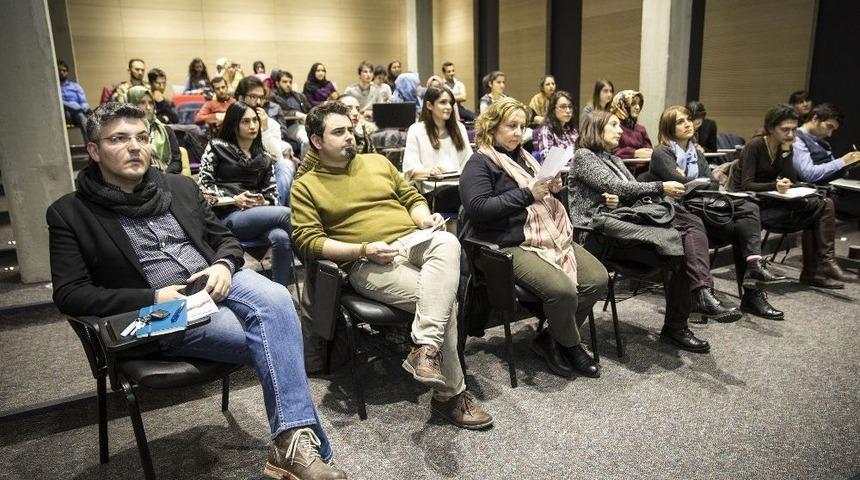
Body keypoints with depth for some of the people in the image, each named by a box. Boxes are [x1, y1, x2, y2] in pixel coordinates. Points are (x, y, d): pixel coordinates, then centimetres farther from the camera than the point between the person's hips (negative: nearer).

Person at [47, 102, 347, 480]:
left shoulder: (179, 186, 14)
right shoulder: (69, 213, 2)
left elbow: (226, 239, 18)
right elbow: (70, 294, -5)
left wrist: (224, 266, -7)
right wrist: (152, 299, -17)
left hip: (219, 283, 4)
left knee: (276, 299, -31)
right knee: (274, 340, -26)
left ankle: (292, 443, -31)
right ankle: (297, 439, -14)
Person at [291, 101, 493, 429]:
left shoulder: (377, 162, 21)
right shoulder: (306, 186, 7)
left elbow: (412, 197, 25)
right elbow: (308, 241, -4)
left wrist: (425, 218, 1)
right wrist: (364, 250, -16)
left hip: (413, 242, 5)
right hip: (369, 265, -4)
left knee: (448, 243, -33)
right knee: (444, 300, -27)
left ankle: (425, 348, -37)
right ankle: (451, 394, -12)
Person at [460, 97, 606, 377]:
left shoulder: (523, 157, 22)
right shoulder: (479, 163, -3)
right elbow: (478, 208, -17)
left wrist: (552, 189, 5)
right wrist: (528, 194, -17)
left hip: (550, 235, 9)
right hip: (510, 245, -8)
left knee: (598, 279, -7)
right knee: (563, 289, -28)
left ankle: (551, 338, 8)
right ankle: (570, 345, 5)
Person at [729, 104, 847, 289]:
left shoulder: (785, 147, 8)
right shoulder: (755, 146, -11)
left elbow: (791, 181, -1)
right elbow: (747, 185, -19)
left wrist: (786, 152, -10)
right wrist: (775, 186, -34)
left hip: (769, 200, 7)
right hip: (749, 203, -7)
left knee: (824, 205, -12)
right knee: (814, 209, -20)